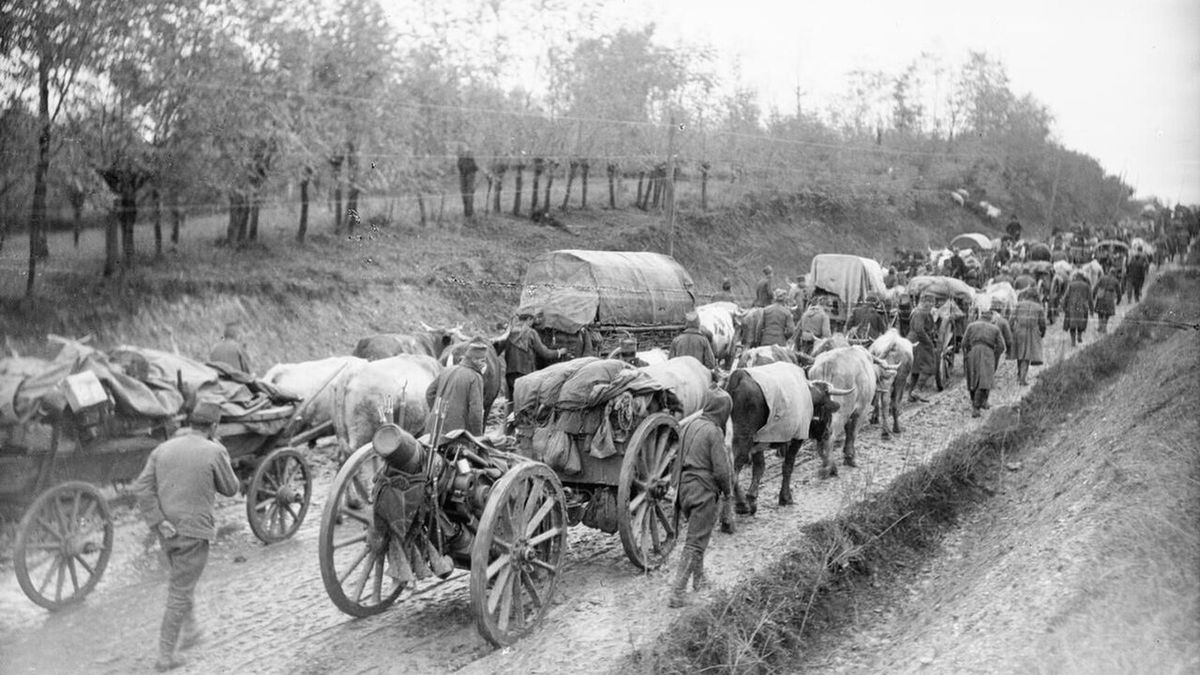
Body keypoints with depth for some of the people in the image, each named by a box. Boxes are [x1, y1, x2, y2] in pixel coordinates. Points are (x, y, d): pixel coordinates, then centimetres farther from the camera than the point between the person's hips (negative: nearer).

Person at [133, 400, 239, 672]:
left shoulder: (163, 449, 2)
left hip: (168, 530, 6)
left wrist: (159, 522, -7)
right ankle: (165, 656, 7)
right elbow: (230, 489, 1)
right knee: (180, 594, 2)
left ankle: (189, 629, 40)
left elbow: (142, 488, -7)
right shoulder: (214, 452, -12)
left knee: (181, 581, 27)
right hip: (193, 532, -6)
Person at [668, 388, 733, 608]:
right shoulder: (714, 432, -16)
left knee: (698, 535, 25)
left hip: (685, 488, 7)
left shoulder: (688, 426, 6)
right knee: (695, 542, -1)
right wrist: (728, 490, 2)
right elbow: (721, 468, -15)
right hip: (704, 492, -7)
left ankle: (699, 578, 38)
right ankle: (677, 592, -3)